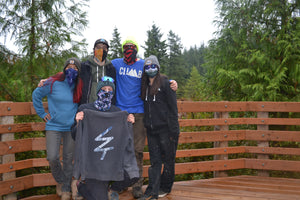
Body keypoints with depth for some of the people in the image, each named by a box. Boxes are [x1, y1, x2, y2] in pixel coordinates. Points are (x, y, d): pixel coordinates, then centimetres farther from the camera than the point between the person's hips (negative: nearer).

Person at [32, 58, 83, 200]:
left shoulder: (79, 86, 1)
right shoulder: (53, 83, -6)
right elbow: (36, 95, 7)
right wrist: (42, 114, 5)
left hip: (71, 127, 2)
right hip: (53, 126, -2)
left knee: (68, 159, 7)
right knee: (52, 157, -11)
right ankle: (60, 181, 18)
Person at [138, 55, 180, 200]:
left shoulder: (165, 83, -6)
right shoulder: (145, 85, 12)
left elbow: (173, 107, -8)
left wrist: (174, 130, -12)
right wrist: (146, 124, 10)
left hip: (165, 128, -5)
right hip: (151, 129, 5)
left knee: (168, 159, 7)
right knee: (154, 161, 5)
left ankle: (165, 187, 21)